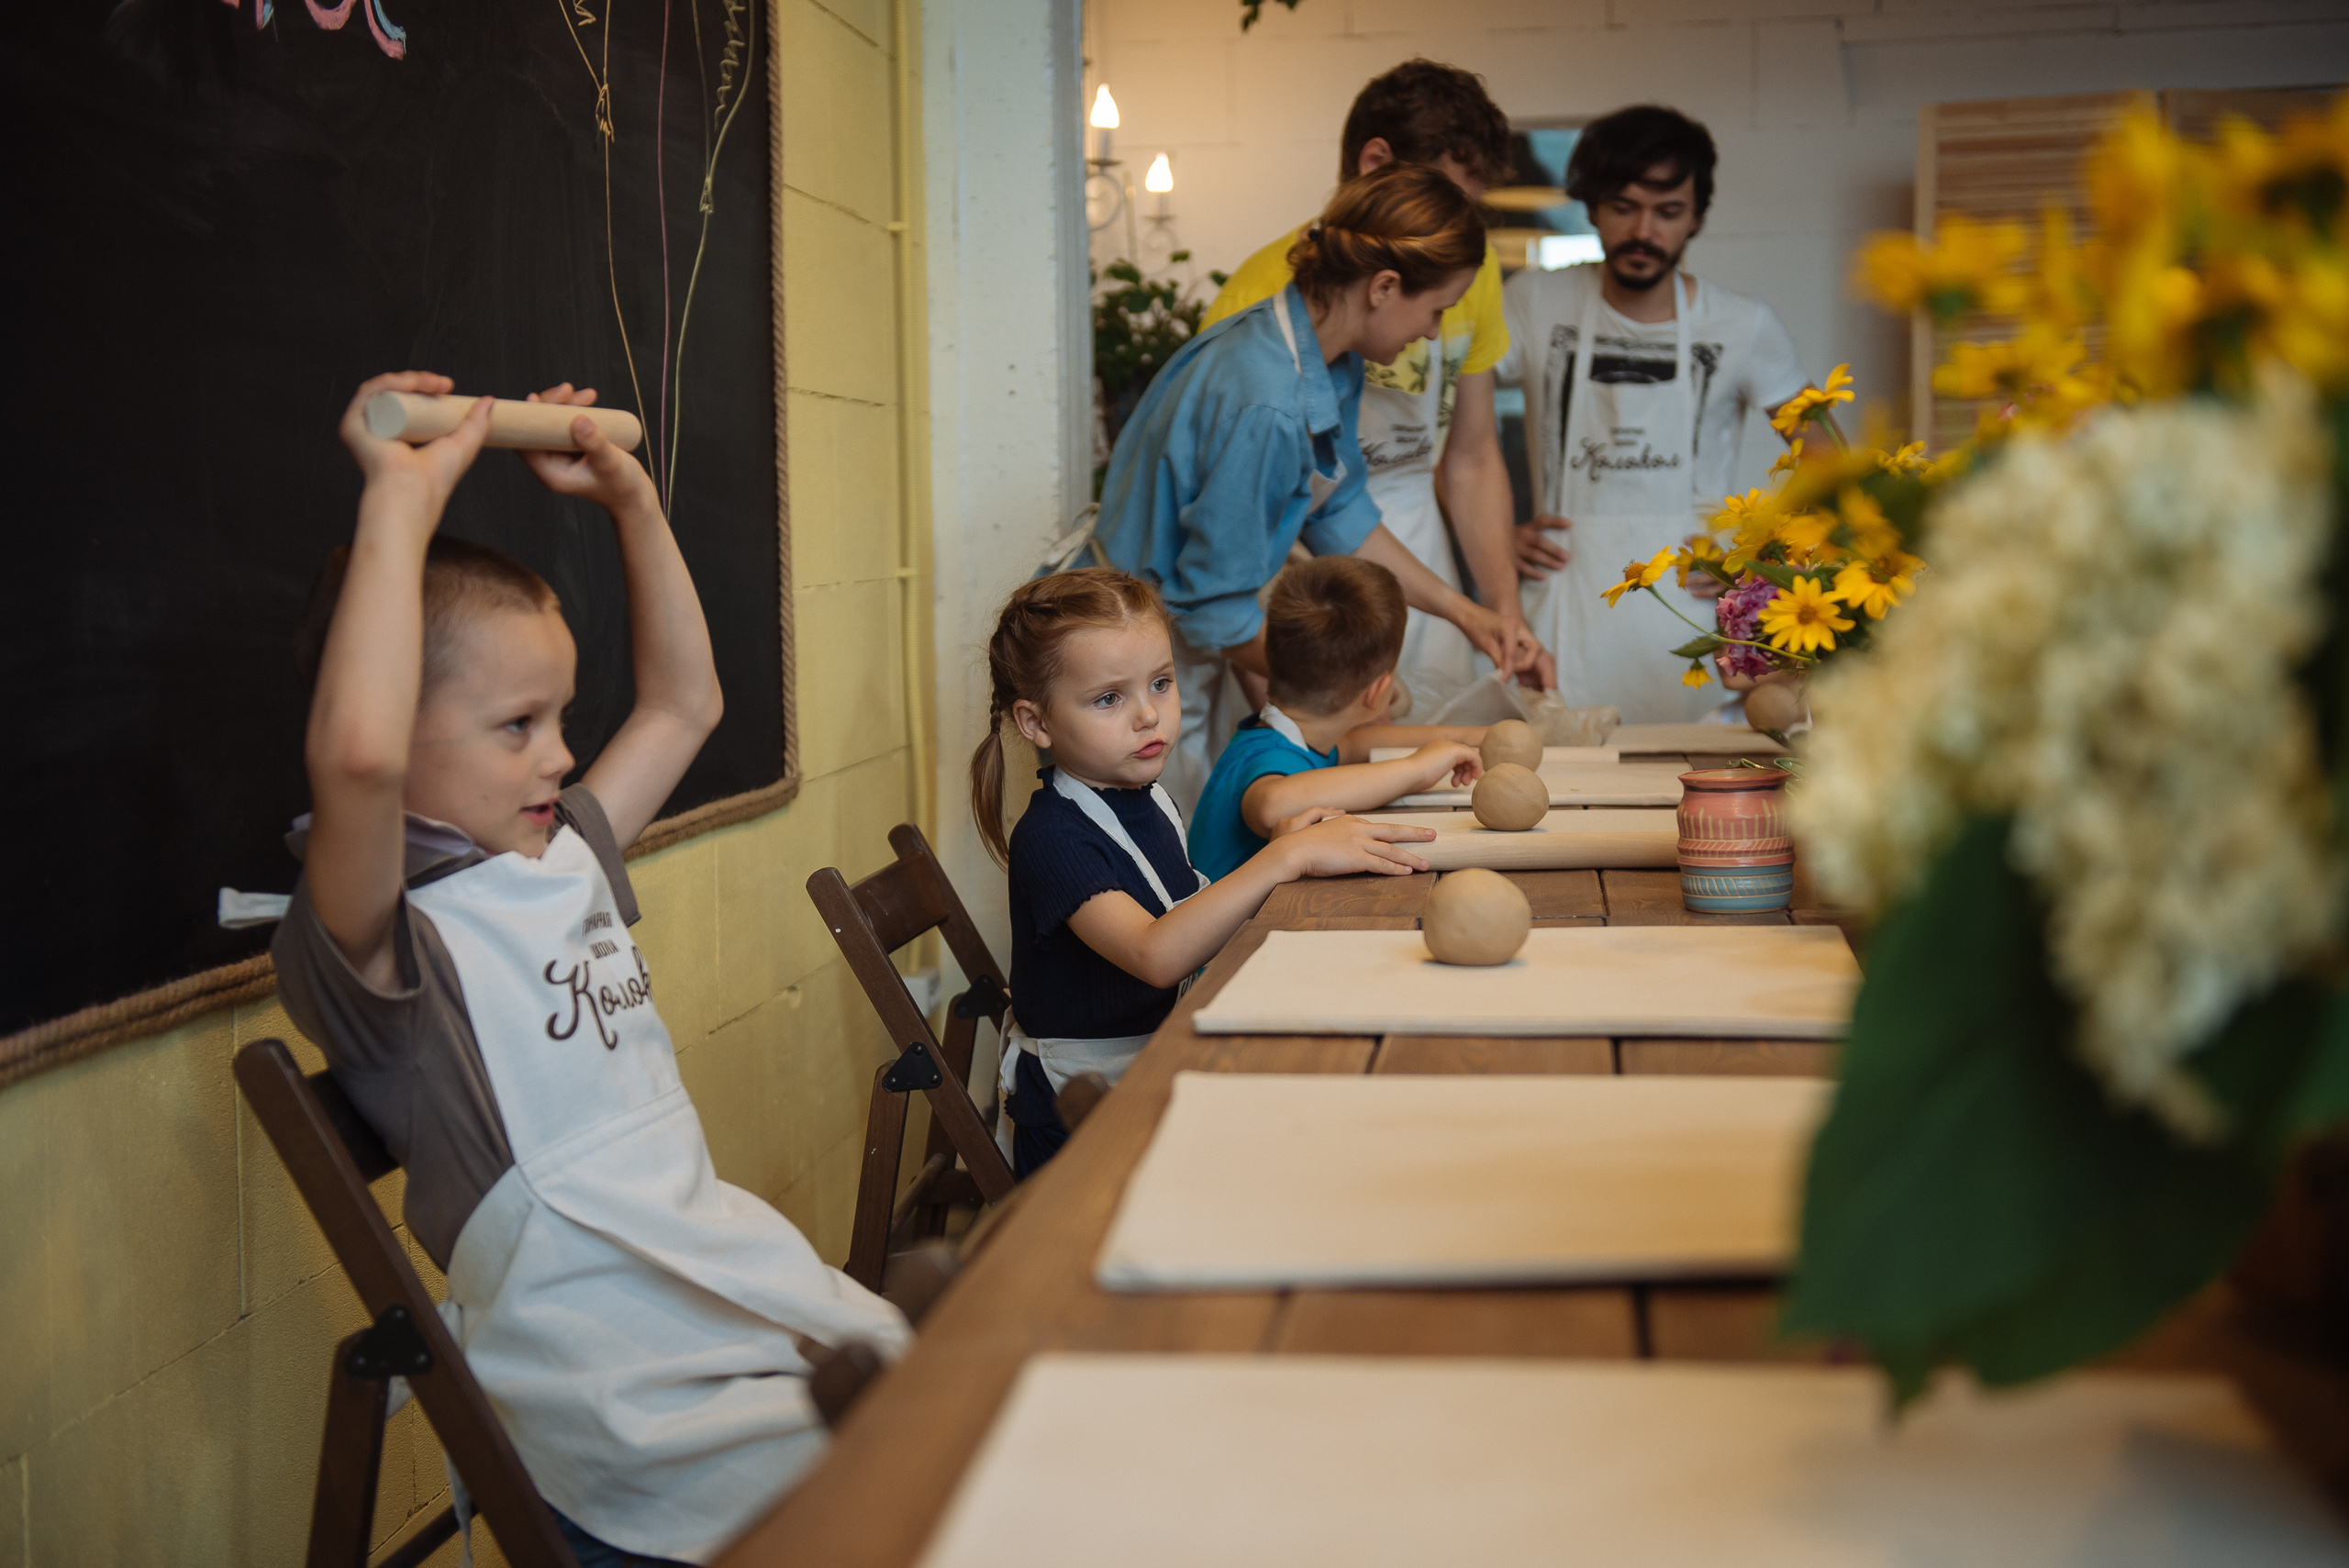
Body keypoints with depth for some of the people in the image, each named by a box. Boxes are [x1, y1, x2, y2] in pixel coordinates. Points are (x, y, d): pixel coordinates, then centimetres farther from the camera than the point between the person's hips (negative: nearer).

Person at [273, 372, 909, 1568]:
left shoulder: (565, 857, 14)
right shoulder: (382, 936, -13)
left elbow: (683, 704, 26)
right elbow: (356, 756, -35)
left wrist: (630, 498, 19)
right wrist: (403, 497, -27)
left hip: (744, 1275, 9)